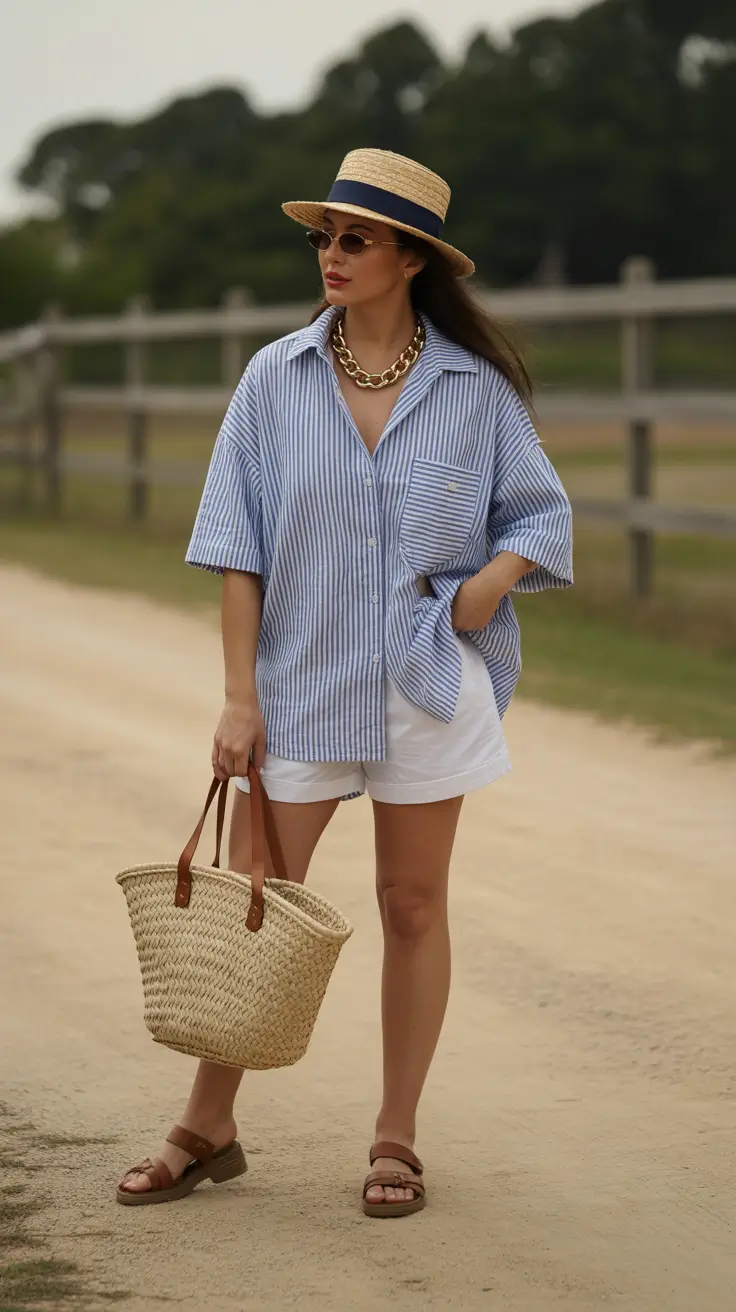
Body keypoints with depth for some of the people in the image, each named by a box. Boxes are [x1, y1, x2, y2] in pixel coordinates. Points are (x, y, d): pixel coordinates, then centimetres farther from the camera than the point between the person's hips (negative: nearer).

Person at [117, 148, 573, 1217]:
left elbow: (544, 508, 8)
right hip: (300, 683, 1)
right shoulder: (276, 378, -1)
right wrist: (239, 695, -5)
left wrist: (496, 575, -14)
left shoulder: (476, 386, -2)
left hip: (429, 680, 0)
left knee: (413, 906, 7)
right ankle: (208, 1129, 18)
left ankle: (397, 1140, 20)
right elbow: (238, 546, -1)